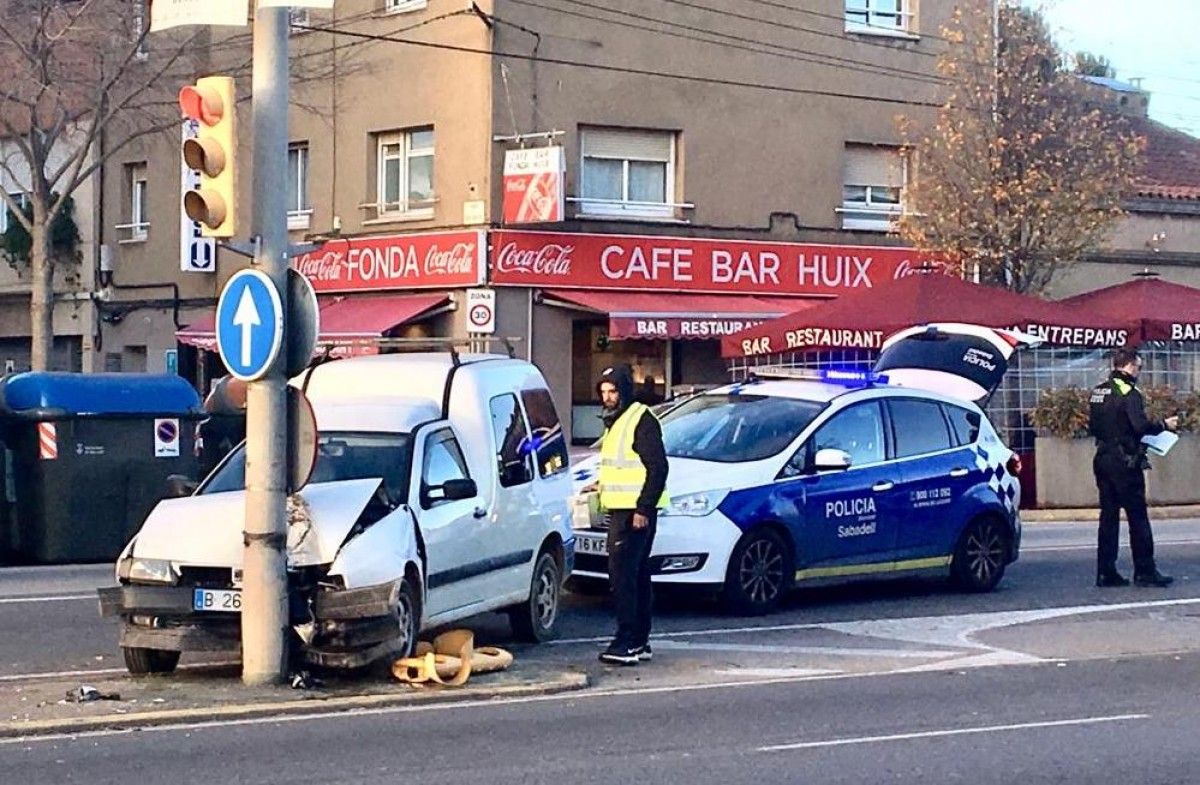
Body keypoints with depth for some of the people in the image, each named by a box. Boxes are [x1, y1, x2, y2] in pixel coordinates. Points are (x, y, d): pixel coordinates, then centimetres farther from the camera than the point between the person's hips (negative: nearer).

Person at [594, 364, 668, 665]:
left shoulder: (641, 420, -12)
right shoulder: (615, 422, 20)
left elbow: (657, 468, -18)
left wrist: (643, 509, -22)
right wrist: (603, 484, 17)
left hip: (636, 512, -11)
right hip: (621, 510, 11)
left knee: (622, 573, -14)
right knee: (637, 575, 12)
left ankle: (627, 643, -15)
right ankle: (639, 642, 16)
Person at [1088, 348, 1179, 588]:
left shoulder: (1097, 391, 11)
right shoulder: (1128, 392, -13)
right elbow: (1140, 426, -22)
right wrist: (1164, 425, -7)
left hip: (1103, 459, 8)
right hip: (1125, 462, -8)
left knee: (1108, 515, 9)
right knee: (1138, 517, -2)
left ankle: (1106, 572, 8)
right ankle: (1145, 571, 0)